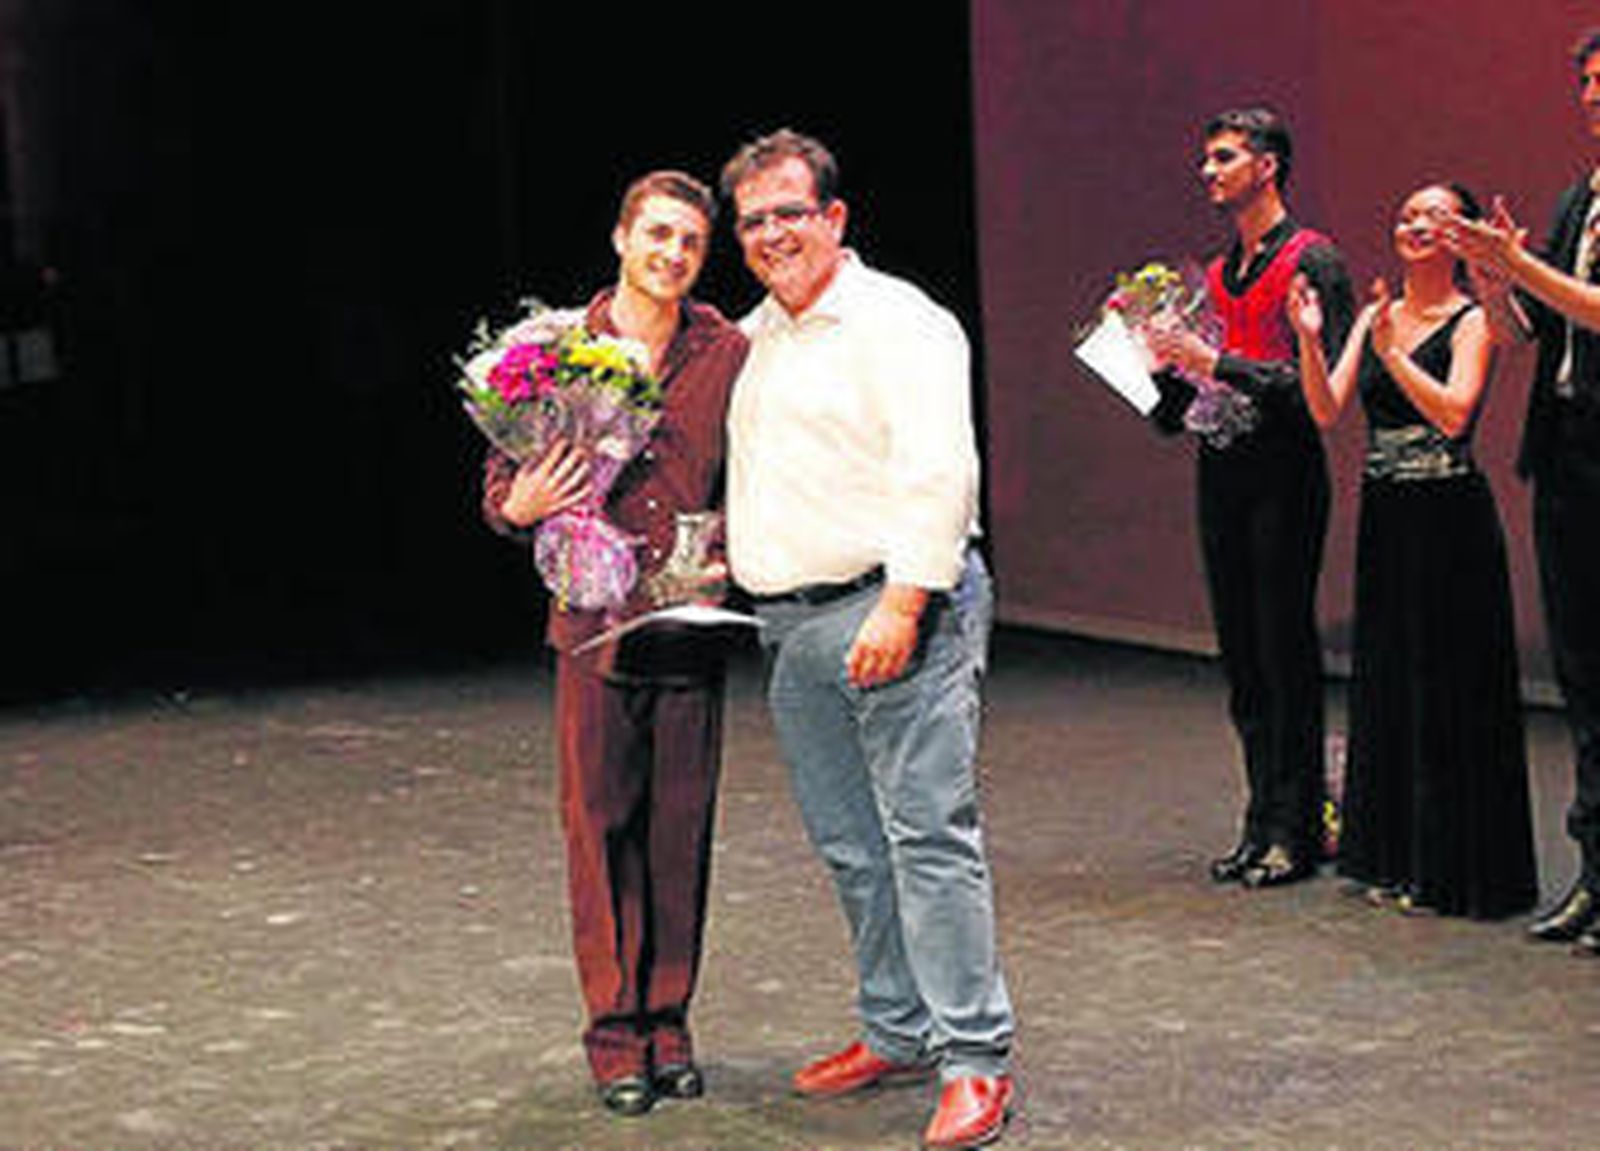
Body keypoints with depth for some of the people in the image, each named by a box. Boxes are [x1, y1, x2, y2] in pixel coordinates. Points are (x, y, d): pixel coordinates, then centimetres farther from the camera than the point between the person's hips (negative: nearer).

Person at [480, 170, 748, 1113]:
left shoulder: (728, 354, 5)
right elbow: (501, 481, 7)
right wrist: (521, 506, -15)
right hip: (594, 622, -1)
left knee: (682, 830, 6)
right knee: (601, 827, 2)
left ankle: (668, 1024, 17)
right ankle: (614, 1032, 11)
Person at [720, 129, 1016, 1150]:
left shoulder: (895, 322, -7)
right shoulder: (752, 339, 19)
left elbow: (939, 473, -16)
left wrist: (902, 604, -22)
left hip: (893, 609, -8)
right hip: (793, 626, 8)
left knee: (930, 834, -9)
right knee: (851, 846, 12)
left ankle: (977, 1059, -6)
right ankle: (898, 1034, 23)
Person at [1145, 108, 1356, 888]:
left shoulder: (1311, 261, -4)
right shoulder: (1216, 276, 18)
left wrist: (1216, 363, -17)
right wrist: (1166, 364, 1)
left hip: (1283, 473, -7)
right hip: (1219, 472, 7)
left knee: (1285, 651, -6)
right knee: (1241, 657, 9)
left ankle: (1297, 831, 0)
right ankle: (1263, 821, 15)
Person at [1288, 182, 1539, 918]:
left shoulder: (1472, 322, -6)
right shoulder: (1375, 317, 11)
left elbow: (1454, 413, -20)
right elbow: (1326, 411, 2)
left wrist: (1393, 353, -23)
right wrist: (1309, 339, -11)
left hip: (1448, 520, -6)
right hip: (1384, 517, 7)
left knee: (1447, 688, -2)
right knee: (1387, 682, 12)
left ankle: (1452, 869, 7)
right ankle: (1394, 858, 23)